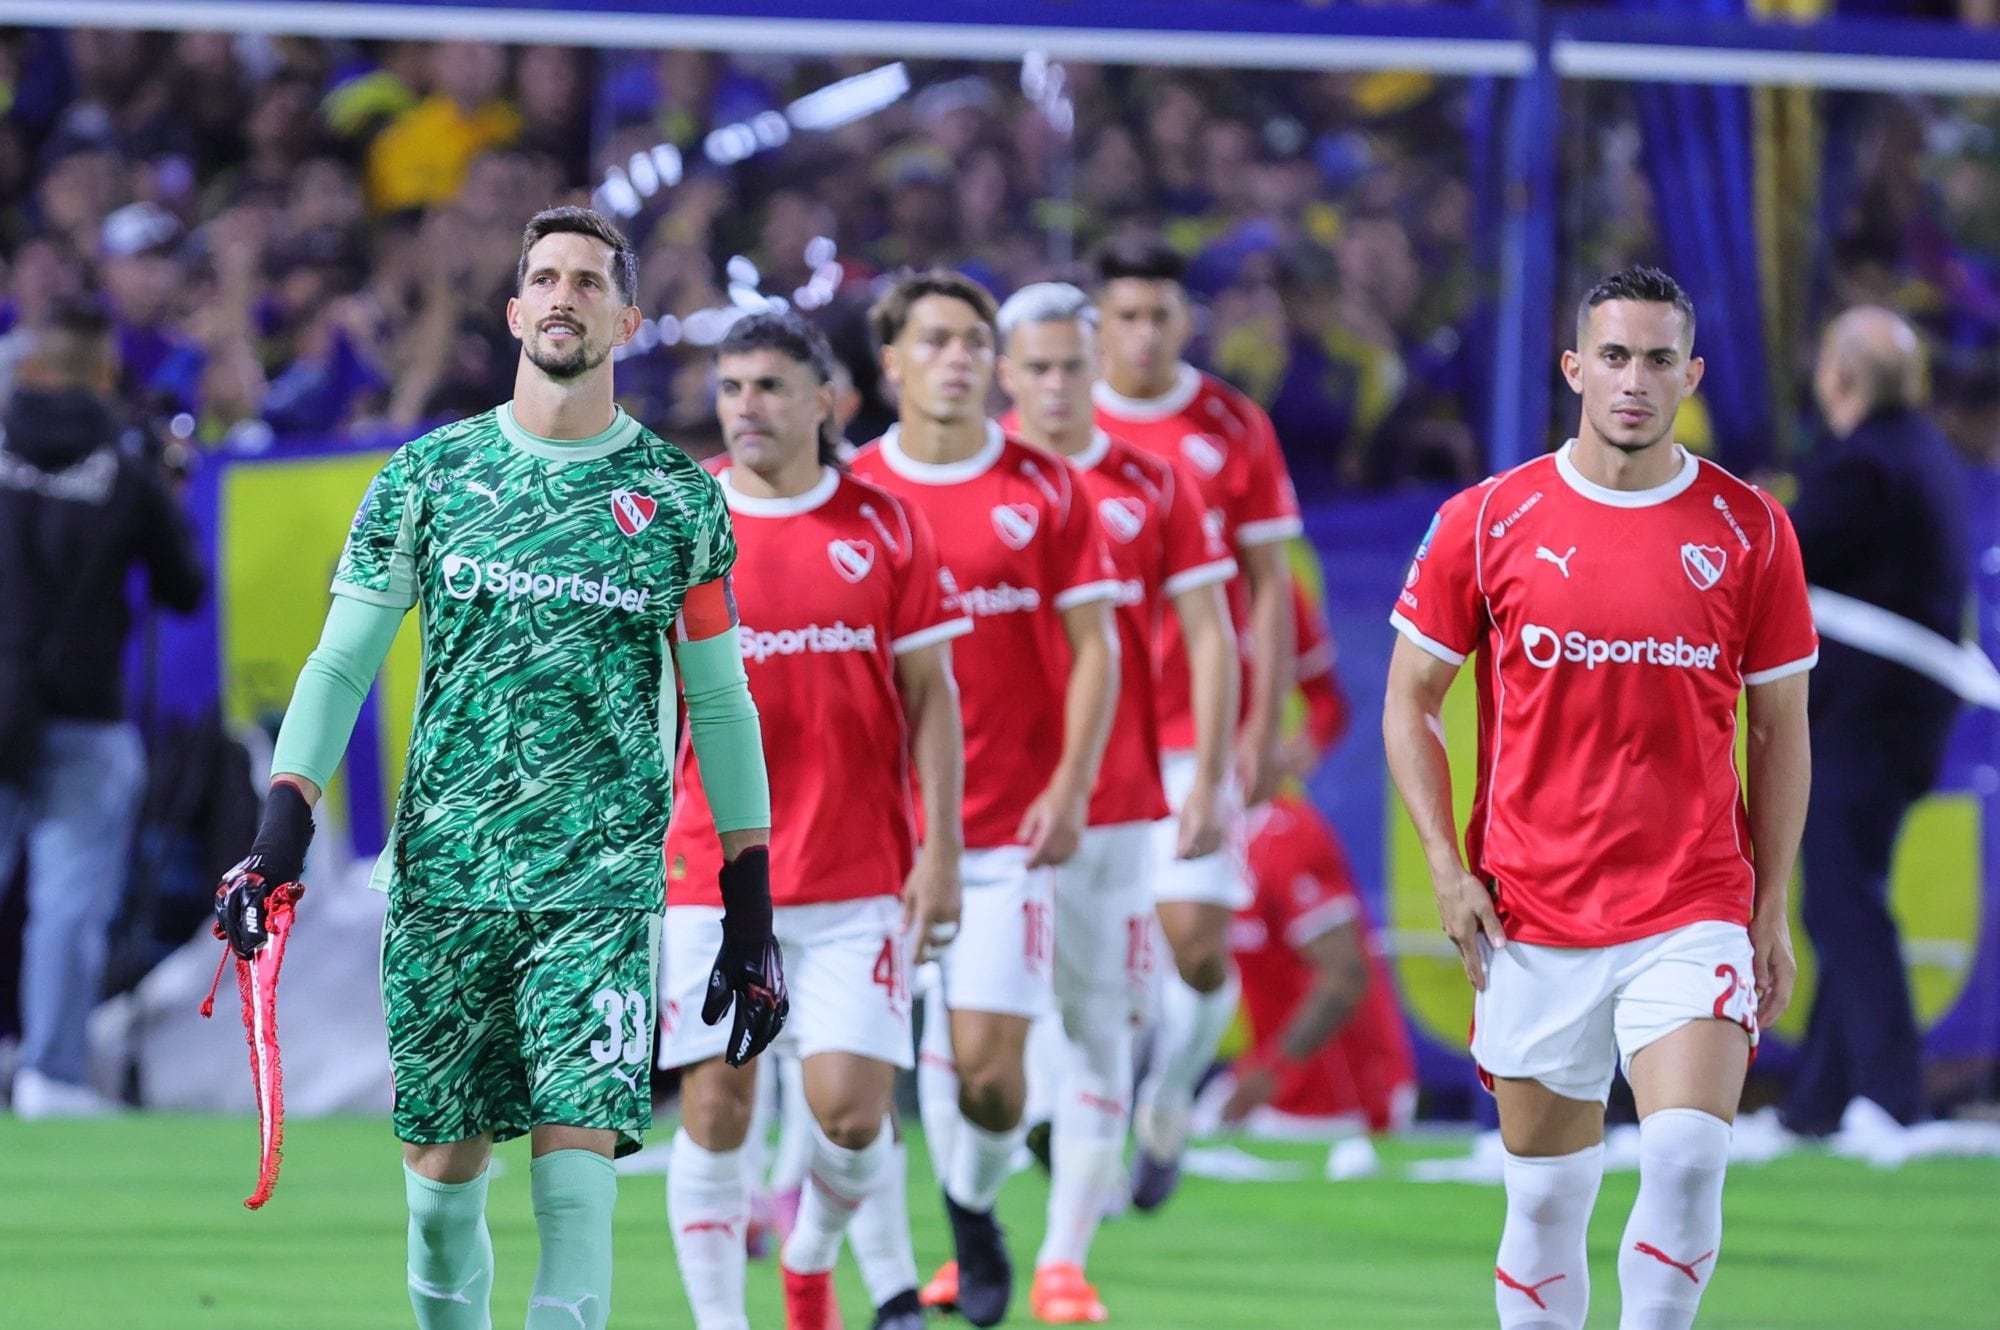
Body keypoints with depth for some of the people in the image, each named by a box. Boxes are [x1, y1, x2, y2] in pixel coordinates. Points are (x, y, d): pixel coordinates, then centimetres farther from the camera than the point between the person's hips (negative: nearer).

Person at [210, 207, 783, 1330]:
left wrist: (752, 908, 8)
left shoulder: (679, 496, 6)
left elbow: (721, 703, 10)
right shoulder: (429, 474, 6)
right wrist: (282, 828, -6)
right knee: (443, 1169, 4)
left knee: (577, 1168, -14)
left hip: (604, 884, -1)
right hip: (445, 873, 1)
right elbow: (343, 661, 7)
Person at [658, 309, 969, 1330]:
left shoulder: (885, 527, 2)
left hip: (859, 879, 0)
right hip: (711, 879, 0)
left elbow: (932, 696, 5)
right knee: (715, 1108, -4)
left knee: (850, 1110, -6)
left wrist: (940, 851, -1)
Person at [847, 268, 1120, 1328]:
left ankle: (975, 1208, 22)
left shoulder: (1044, 491, 2)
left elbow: (1093, 650, 4)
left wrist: (1069, 788, -7)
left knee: (987, 1062, -7)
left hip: (1010, 828, -1)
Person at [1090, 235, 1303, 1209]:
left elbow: (1267, 588, 5)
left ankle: (1167, 1111, 17)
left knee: (1195, 938, -9)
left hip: (1197, 732, -1)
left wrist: (1263, 728, -1)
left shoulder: (1234, 429, 2)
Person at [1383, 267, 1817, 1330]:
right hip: (1533, 922, 1)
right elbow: (1409, 702, 9)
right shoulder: (1487, 522, 1)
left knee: (1688, 1153, -20)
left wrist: (1773, 912, 6)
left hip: (1694, 913, -1)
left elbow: (1781, 731, 9)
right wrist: (1447, 870, -2)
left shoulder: (1751, 532, 2)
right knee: (1546, 1197, 5)